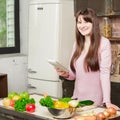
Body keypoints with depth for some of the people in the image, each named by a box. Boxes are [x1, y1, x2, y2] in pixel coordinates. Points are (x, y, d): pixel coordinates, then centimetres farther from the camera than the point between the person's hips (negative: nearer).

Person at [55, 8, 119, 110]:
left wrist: (107, 101, -22)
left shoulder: (103, 43, -10)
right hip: (77, 98, 5)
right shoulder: (77, 43, 7)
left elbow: (105, 73, -16)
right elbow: (75, 74, 12)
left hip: (95, 101, -5)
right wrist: (66, 74, -9)